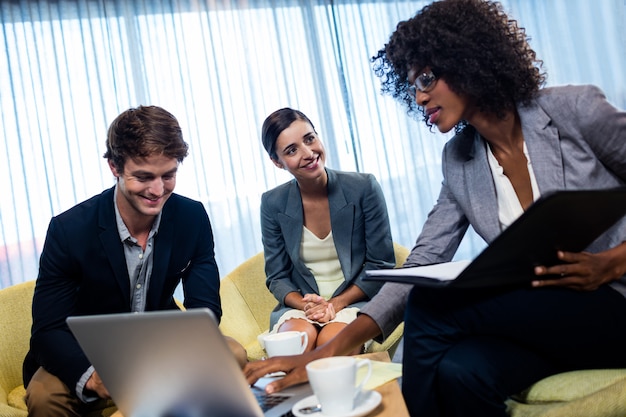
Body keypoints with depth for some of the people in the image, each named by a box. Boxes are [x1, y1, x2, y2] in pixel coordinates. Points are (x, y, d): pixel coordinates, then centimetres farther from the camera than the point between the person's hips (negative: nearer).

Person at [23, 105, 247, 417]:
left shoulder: (193, 218, -13)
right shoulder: (69, 229, -21)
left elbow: (204, 309, -9)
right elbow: (48, 330, -21)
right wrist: (92, 376, -43)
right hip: (86, 357, -3)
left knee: (233, 355, -21)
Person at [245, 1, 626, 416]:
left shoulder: (574, 110, -9)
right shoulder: (458, 161, 3)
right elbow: (421, 266, -4)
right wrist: (331, 350, -15)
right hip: (533, 315, 3)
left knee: (433, 306, -25)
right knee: (458, 371, -31)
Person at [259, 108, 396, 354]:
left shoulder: (364, 188, -7)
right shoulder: (273, 204, -1)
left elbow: (381, 265, -3)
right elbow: (277, 278, 5)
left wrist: (337, 303, -15)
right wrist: (306, 306, -15)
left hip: (357, 302, -1)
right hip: (299, 305, 2)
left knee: (332, 340, -34)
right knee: (298, 337, -33)